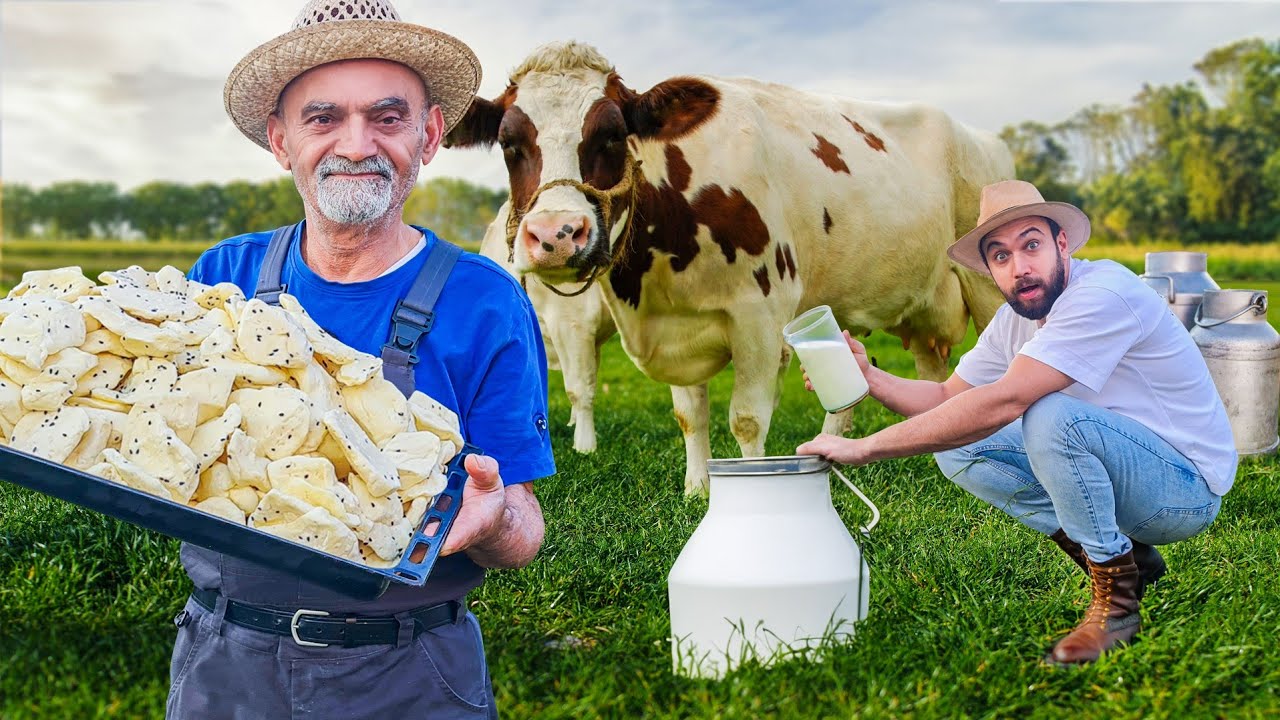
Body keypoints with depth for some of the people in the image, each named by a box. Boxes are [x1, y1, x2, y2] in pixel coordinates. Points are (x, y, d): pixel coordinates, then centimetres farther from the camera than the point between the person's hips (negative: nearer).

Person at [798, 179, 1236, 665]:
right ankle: (1126, 556, 3)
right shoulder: (1017, 318, 3)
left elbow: (1003, 402, -34)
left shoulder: (1103, 293, -25)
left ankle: (1115, 599, -15)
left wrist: (865, 447, -33)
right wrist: (870, 378, -12)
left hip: (1188, 486, -9)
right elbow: (947, 397, 10)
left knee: (1050, 416, -34)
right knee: (957, 448, -2)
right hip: (1119, 470, 9)